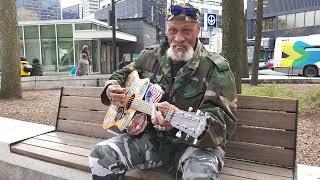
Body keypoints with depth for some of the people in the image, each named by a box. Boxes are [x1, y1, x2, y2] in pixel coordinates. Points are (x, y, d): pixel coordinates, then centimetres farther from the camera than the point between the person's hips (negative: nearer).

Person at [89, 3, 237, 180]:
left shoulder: (216, 68, -10)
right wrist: (111, 89, -2)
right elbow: (121, 74, 22)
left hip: (195, 143, -3)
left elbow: (225, 120, -20)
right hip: (151, 138, 4)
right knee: (101, 154, -14)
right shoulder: (150, 57, 6)